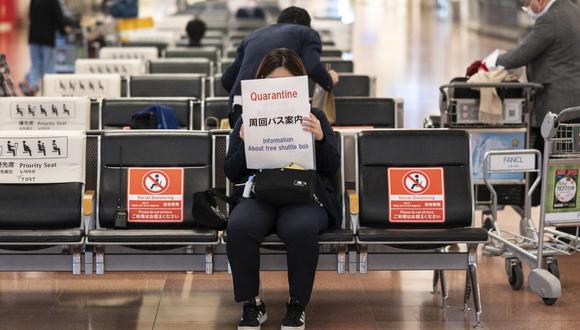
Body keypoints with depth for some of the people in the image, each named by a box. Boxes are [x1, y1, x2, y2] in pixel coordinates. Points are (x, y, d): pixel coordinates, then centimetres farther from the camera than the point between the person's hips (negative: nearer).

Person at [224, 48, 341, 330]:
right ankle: (251, 304, -14)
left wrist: (320, 139, -11)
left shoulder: (314, 118, 15)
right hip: (258, 194, 1)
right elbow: (231, 173, 12)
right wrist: (244, 143, -7)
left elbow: (332, 169, 8)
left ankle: (297, 304, -14)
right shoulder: (248, 119, 16)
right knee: (239, 226, -34)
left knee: (301, 228, -37)